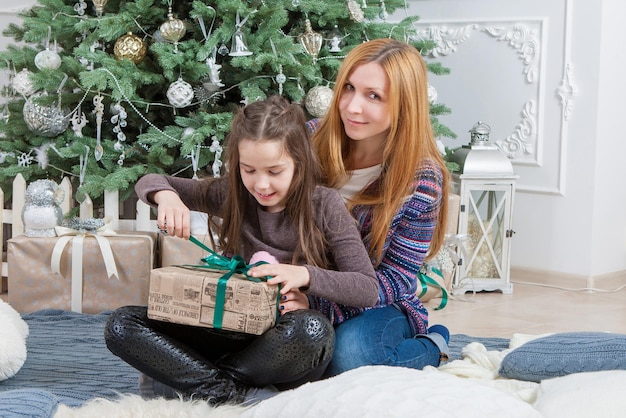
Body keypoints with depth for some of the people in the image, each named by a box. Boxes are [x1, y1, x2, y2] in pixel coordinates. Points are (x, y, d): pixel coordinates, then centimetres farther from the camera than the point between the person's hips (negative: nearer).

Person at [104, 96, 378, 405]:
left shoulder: (324, 205, -7)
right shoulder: (233, 195, 2)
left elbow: (368, 289, -11)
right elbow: (149, 182, 10)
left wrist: (305, 274, -27)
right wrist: (166, 196, -14)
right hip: (232, 332, 3)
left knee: (313, 328, -40)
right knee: (121, 325, -13)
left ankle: (176, 374, -21)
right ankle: (232, 392, -24)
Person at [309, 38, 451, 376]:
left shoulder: (422, 180, -15)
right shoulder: (312, 139, -7)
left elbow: (396, 279, -14)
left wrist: (313, 301, -28)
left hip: (383, 307, -2)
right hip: (301, 290, 3)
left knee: (349, 352, -35)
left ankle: (432, 348, -2)